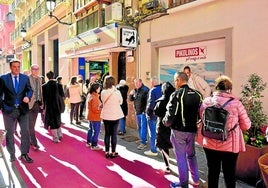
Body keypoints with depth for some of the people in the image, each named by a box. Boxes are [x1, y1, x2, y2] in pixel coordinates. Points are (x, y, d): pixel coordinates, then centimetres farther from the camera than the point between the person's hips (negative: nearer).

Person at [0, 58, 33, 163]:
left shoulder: (25, 78, 5)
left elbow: (29, 90, 6)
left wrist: (28, 96, -16)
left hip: (23, 109, 2)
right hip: (9, 110, -1)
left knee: (25, 131, 2)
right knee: (9, 133, 10)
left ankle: (24, 154, 13)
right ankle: (12, 155, 23)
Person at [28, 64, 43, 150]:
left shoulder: (39, 79, 11)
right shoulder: (27, 78, -10)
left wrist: (41, 103, 13)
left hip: (37, 103, 6)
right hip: (30, 104, -6)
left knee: (33, 124, 15)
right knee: (31, 125, -3)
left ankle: (30, 140, 28)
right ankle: (34, 143, 2)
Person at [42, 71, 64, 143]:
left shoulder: (44, 86, -11)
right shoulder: (58, 85, -10)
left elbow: (43, 97, -7)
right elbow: (62, 95, -5)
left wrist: (44, 106, 3)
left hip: (49, 106, -2)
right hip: (57, 105, 2)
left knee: (52, 121, 8)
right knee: (57, 120, 21)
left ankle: (56, 138, 13)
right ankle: (60, 135, 29)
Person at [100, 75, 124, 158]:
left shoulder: (103, 92, -8)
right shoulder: (117, 92, -13)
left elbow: (103, 101, 6)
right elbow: (120, 102, 2)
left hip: (106, 115, 2)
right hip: (115, 115, -2)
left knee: (107, 133, 11)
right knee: (114, 134, 6)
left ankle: (107, 152, 19)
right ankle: (113, 152, 13)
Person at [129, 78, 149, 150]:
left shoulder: (145, 90, -13)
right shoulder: (135, 90, 12)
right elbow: (131, 99, 18)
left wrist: (146, 110, -21)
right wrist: (130, 94, -3)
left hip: (143, 112, -8)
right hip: (137, 112, 8)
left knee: (143, 127, -5)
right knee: (139, 127, 16)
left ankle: (143, 143, 1)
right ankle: (143, 139, 30)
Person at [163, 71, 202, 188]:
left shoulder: (176, 95, -17)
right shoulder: (197, 94, 1)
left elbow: (171, 115, -20)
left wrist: (166, 122, -1)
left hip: (179, 131, -6)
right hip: (192, 130, 6)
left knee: (181, 157, 7)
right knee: (191, 155, 23)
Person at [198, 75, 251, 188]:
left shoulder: (206, 101, -7)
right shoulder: (235, 103, -14)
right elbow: (246, 125, -4)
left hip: (210, 144, 2)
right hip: (230, 145, -2)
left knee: (212, 172, 18)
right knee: (229, 173, 16)